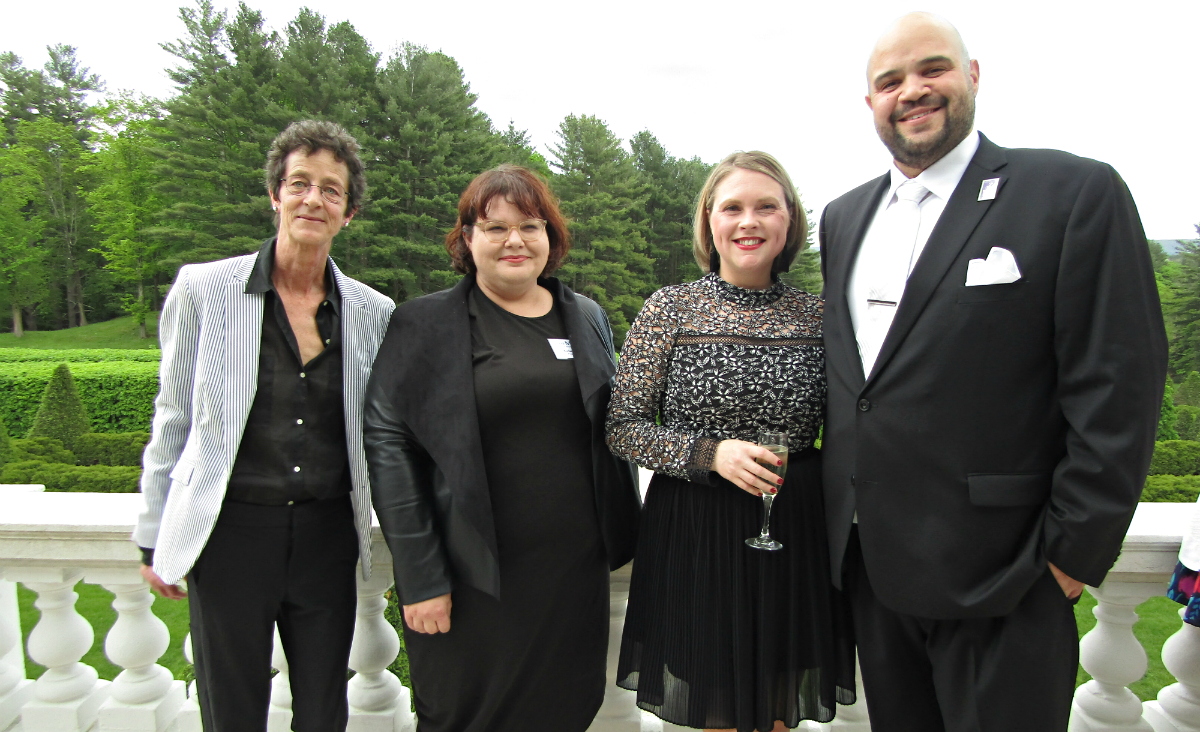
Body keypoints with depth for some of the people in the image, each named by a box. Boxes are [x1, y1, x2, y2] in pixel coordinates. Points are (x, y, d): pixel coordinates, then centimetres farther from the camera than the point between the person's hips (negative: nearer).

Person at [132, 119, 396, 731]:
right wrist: (154, 537, 6)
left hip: (327, 536, 2)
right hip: (231, 530, -1)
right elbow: (173, 419, 3)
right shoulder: (203, 289, -3)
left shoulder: (373, 312, 2)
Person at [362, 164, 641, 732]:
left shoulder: (587, 318, 10)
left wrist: (620, 539, 10)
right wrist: (420, 577, -12)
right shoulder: (423, 324, -3)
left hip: (576, 573, 4)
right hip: (475, 578, -3)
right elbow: (387, 443, -7)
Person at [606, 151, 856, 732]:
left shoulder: (816, 315, 3)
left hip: (797, 531, 3)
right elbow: (623, 428, -5)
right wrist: (711, 454, -18)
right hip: (697, 532, -2)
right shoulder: (670, 309, -5)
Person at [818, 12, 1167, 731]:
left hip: (1003, 578, -5)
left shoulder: (1076, 194, -7)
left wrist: (1073, 555, -12)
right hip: (869, 563, 6)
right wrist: (837, 507, 12)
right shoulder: (844, 217, 11)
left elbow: (1117, 393, -11)